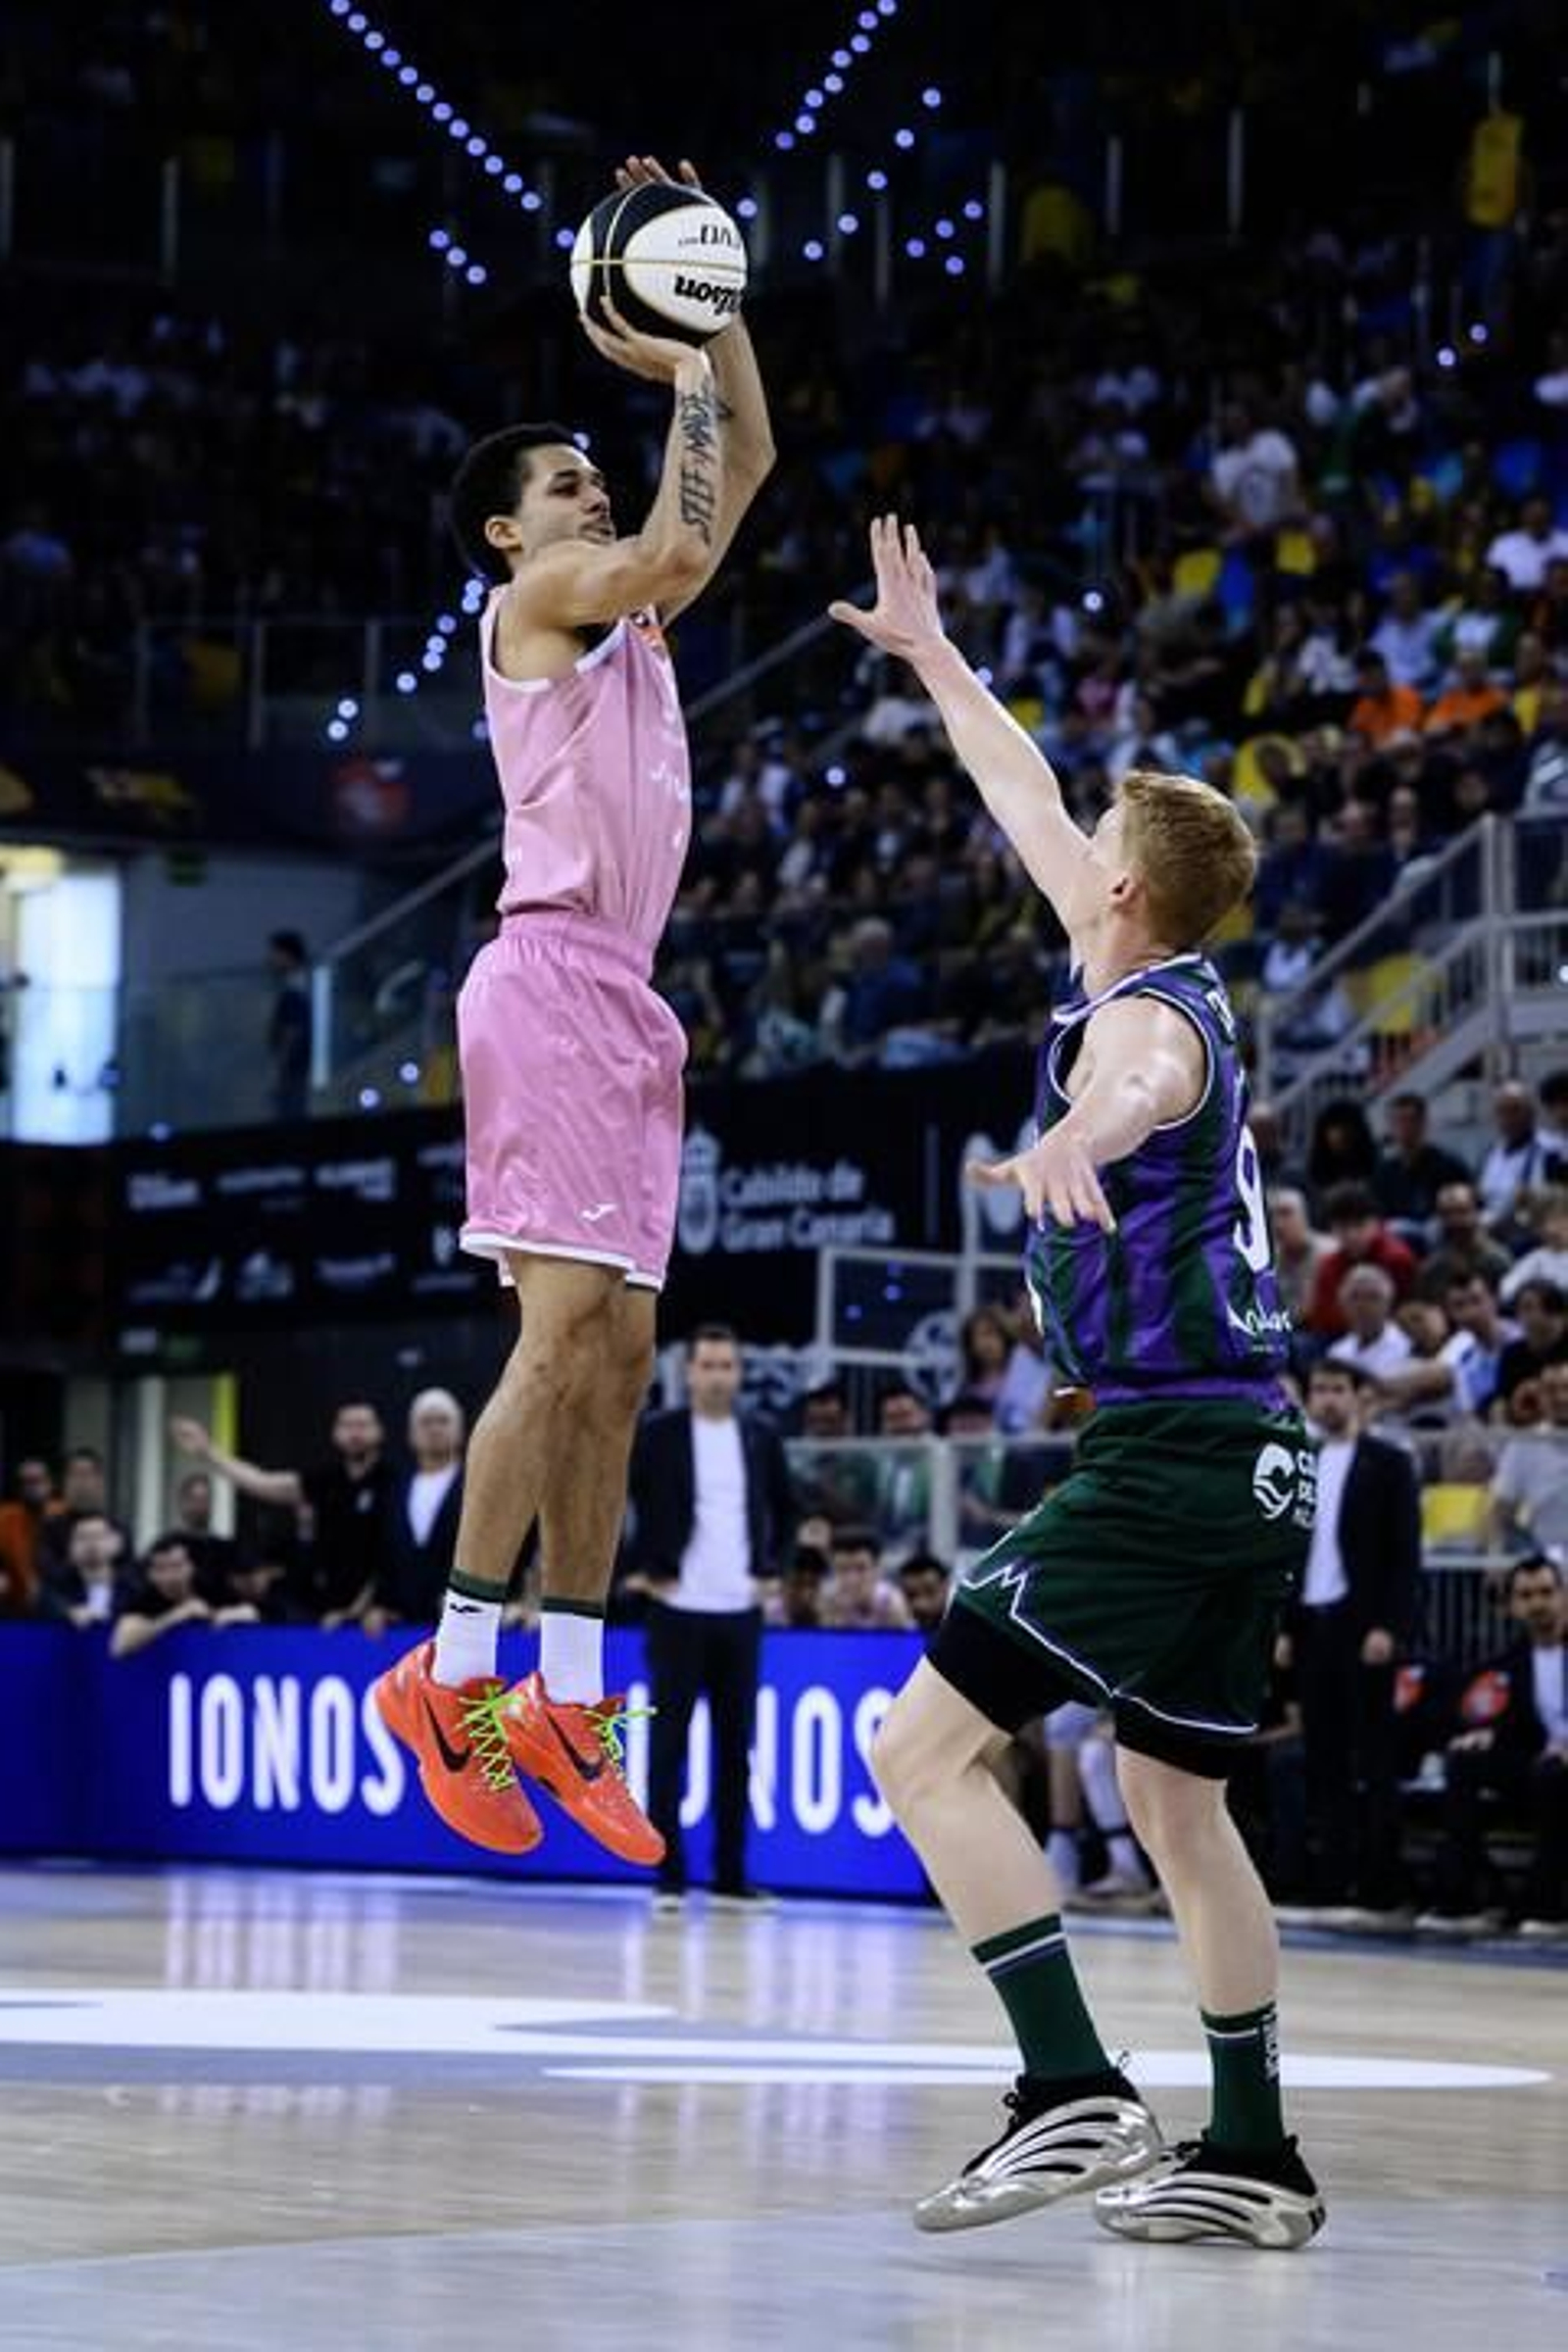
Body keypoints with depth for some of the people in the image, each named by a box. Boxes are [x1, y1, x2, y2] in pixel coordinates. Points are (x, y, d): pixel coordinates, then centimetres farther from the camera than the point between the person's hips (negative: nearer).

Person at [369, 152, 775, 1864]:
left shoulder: (628, 618, 24)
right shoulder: (532, 599, 1)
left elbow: (746, 466, 26)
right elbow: (682, 538, -16)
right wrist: (682, 373, -4)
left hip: (624, 998, 9)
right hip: (551, 974, -9)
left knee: (619, 1348, 4)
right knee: (567, 1327, -17)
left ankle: (568, 1702, 4)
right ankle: (454, 1671, -17)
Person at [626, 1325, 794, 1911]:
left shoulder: (761, 1438, 8)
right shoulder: (656, 1435, -3)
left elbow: (785, 1510, 20)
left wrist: (771, 1568, 8)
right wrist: (644, 1567, -5)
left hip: (740, 1611, 3)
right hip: (678, 1611, -3)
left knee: (736, 1746, 5)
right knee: (668, 1743, -3)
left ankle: (731, 1877, 10)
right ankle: (668, 1877, 0)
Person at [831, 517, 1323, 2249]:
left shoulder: (1145, 1011, -11)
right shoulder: (1170, 985, 15)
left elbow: (1144, 1083, -39)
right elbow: (1024, 806, 30)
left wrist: (1069, 1144, -61)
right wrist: (932, 655, 40)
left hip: (1166, 1454, -10)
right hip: (1246, 1456, 10)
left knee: (925, 1748, -10)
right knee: (1175, 1804, 18)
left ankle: (1074, 2095, -16)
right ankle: (1250, 2157, 20)